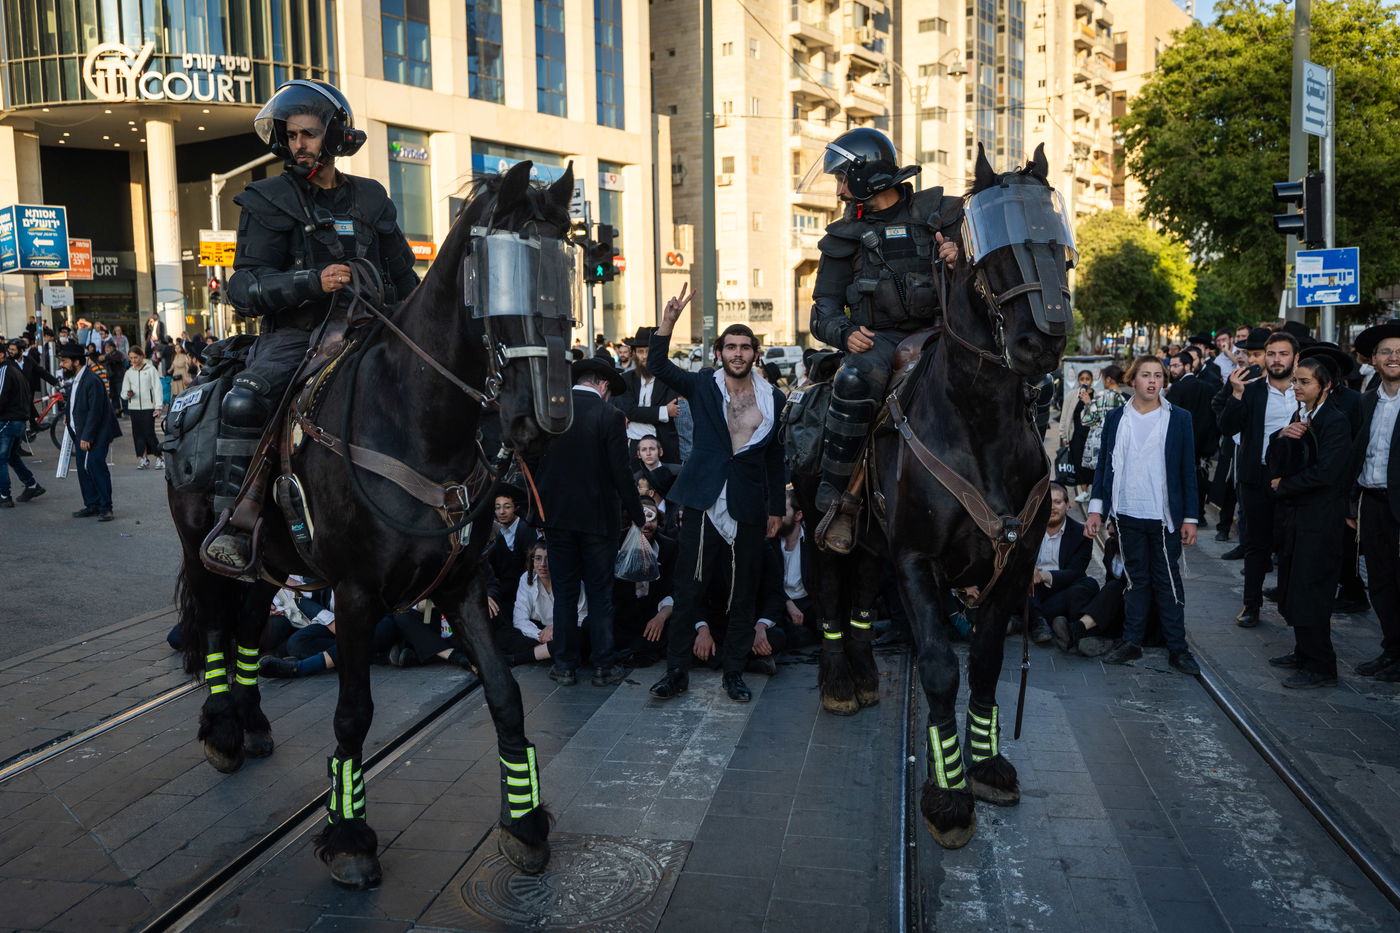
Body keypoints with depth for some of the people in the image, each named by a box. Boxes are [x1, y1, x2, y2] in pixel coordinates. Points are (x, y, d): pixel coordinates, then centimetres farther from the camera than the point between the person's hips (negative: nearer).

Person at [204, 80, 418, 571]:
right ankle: (231, 527, -19)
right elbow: (245, 288, -7)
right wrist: (312, 281, -23)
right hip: (295, 333, -3)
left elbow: (404, 278, 22)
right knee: (245, 401, -30)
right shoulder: (269, 201, 4)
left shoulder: (371, 198, 14)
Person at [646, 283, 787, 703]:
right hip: (704, 502, -1)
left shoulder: (773, 399, 6)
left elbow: (775, 456, 11)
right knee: (688, 590, 2)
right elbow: (658, 364, -10)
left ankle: (734, 672, 22)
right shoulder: (702, 386, 2)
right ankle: (677, 671, 13)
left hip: (750, 507, 2)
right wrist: (668, 319, -24)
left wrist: (776, 507, 10)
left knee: (744, 594, 9)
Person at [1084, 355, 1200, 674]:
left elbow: (1188, 469, 1)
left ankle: (1177, 647, 11)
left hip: (1164, 516, -2)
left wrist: (1190, 517, -3)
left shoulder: (1178, 418, 1)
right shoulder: (1115, 418, 6)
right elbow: (1104, 464, 8)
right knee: (1136, 578, 10)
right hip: (1128, 515, 2)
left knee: (1168, 580, 4)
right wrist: (1096, 508, 2)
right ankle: (1132, 641, 18)